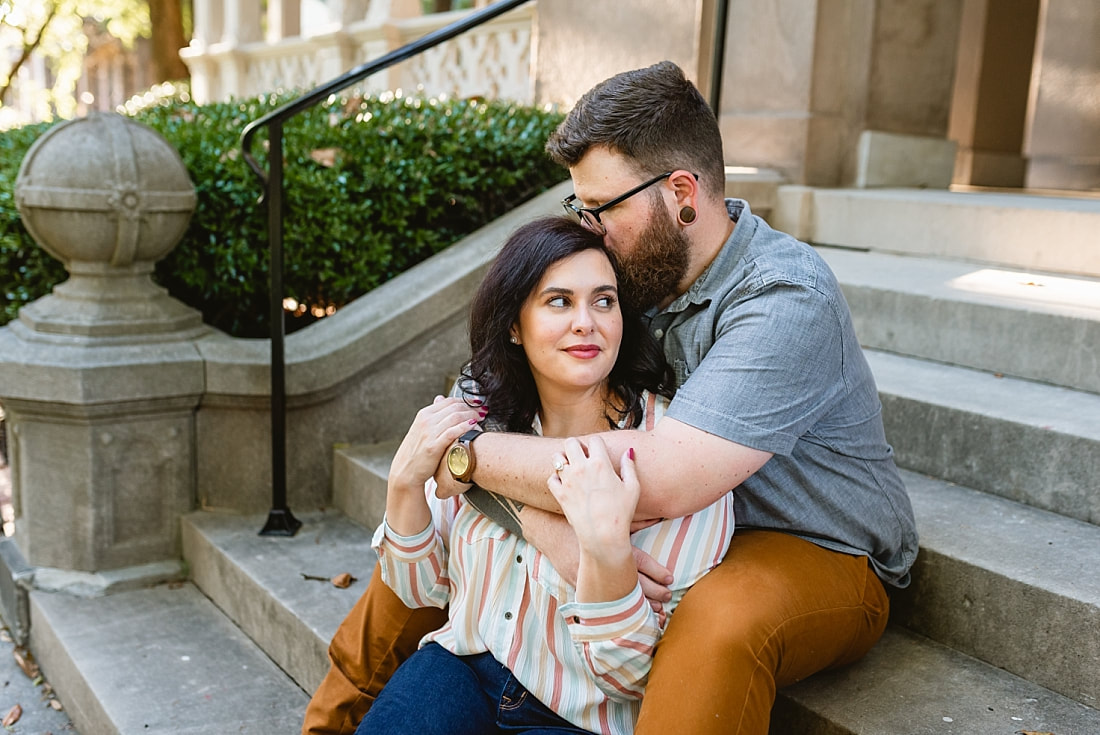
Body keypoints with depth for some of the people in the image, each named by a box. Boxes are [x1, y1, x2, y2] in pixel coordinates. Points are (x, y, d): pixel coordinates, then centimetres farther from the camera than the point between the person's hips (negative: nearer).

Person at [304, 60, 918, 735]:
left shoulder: (786, 300, -27)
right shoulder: (632, 269, -6)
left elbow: (663, 477, -38)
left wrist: (474, 454, -27)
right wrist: (553, 529, -32)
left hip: (819, 555, -5)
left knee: (723, 617, -41)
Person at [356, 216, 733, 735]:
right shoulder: (482, 422, -6)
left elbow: (634, 677, -18)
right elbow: (425, 589, 3)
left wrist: (607, 547, -35)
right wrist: (405, 483, -14)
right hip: (464, 668, 3)